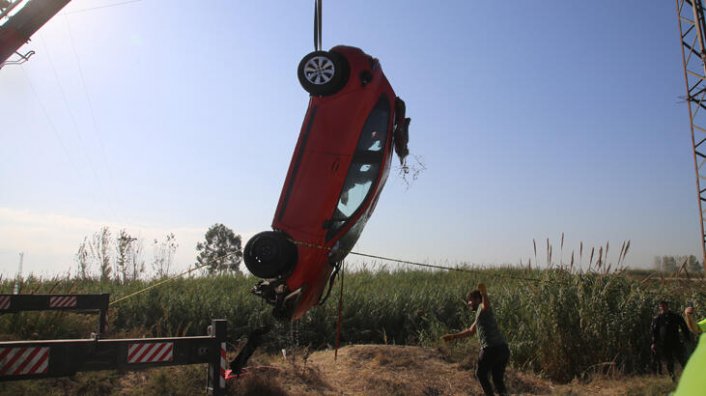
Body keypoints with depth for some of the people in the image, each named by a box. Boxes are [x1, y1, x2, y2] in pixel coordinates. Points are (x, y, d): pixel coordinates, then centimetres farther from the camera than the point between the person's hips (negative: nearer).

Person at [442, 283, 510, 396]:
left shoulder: (482, 308, -1)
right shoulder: (480, 314, 25)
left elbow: (486, 304, -28)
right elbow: (470, 331, 35)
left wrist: (484, 294, -50)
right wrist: (453, 336, 35)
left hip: (491, 349, -9)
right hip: (503, 348, 9)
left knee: (481, 374, 14)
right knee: (498, 379, 18)